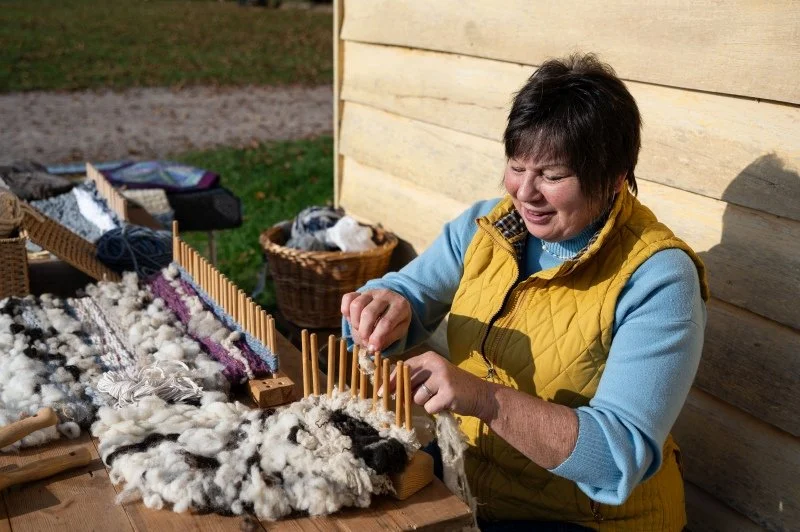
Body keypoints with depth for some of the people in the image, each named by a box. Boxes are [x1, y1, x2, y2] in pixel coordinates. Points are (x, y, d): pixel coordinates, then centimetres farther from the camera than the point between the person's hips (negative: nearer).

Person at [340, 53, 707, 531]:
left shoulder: (657, 279, -19)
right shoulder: (486, 226, -1)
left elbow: (623, 454, -25)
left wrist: (486, 398, -38)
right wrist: (387, 307, -26)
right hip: (464, 481, 5)